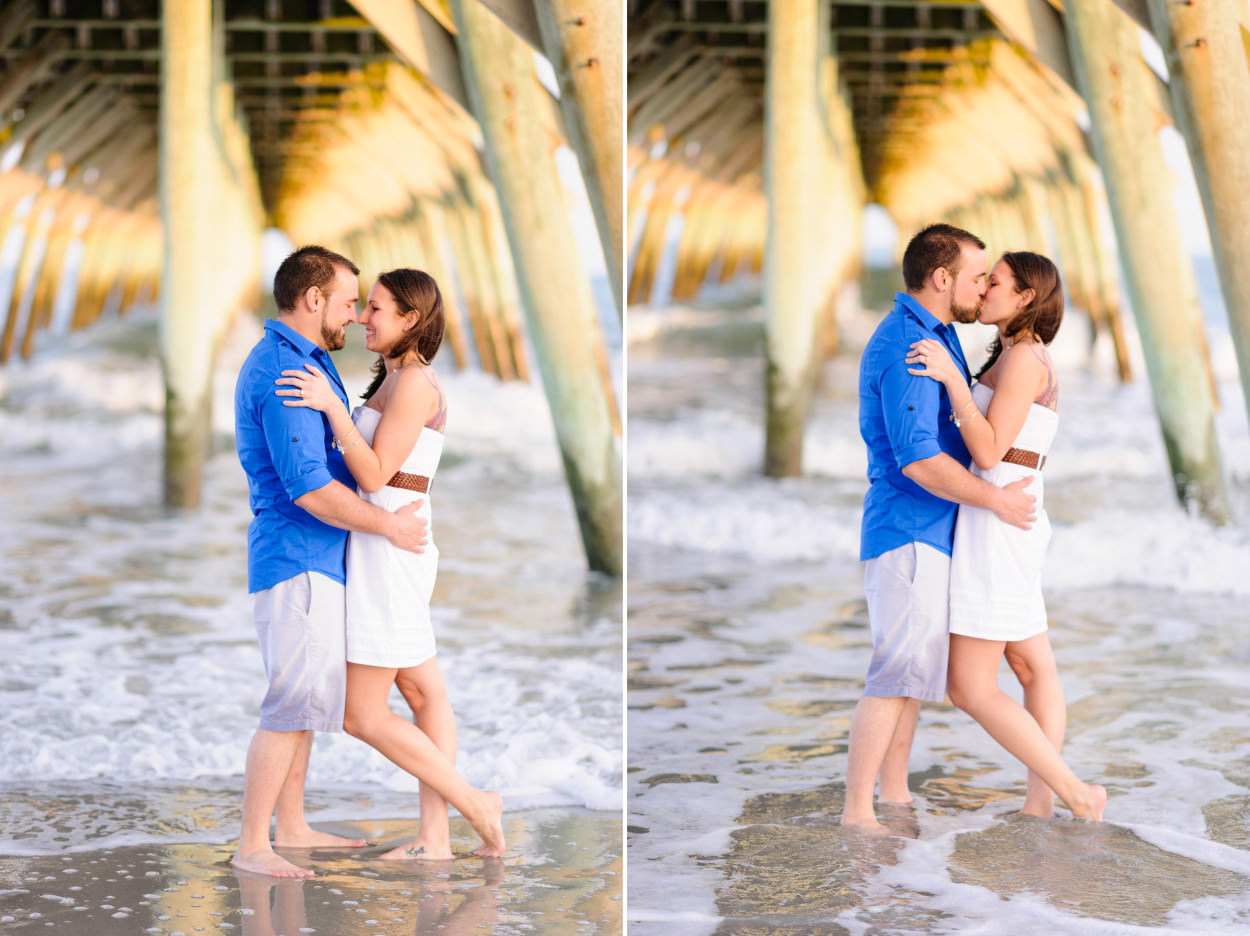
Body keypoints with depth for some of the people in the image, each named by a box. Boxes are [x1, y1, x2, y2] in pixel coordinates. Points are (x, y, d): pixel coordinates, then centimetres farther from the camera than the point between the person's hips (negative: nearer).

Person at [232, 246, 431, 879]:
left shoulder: (307, 361, 15)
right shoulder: (282, 371, -19)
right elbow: (309, 488, -23)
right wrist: (389, 525, -14)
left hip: (316, 561, 11)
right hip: (298, 559, -11)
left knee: (309, 698, 15)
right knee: (293, 703, -8)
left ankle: (291, 828, 24)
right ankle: (251, 846, -4)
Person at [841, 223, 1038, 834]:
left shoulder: (935, 336, 14)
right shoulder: (907, 345, -19)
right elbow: (918, 459, -25)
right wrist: (997, 499, -17)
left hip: (931, 533, 10)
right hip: (910, 532, -10)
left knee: (917, 672, 15)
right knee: (898, 674, -9)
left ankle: (894, 793, 23)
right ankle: (856, 813, -6)